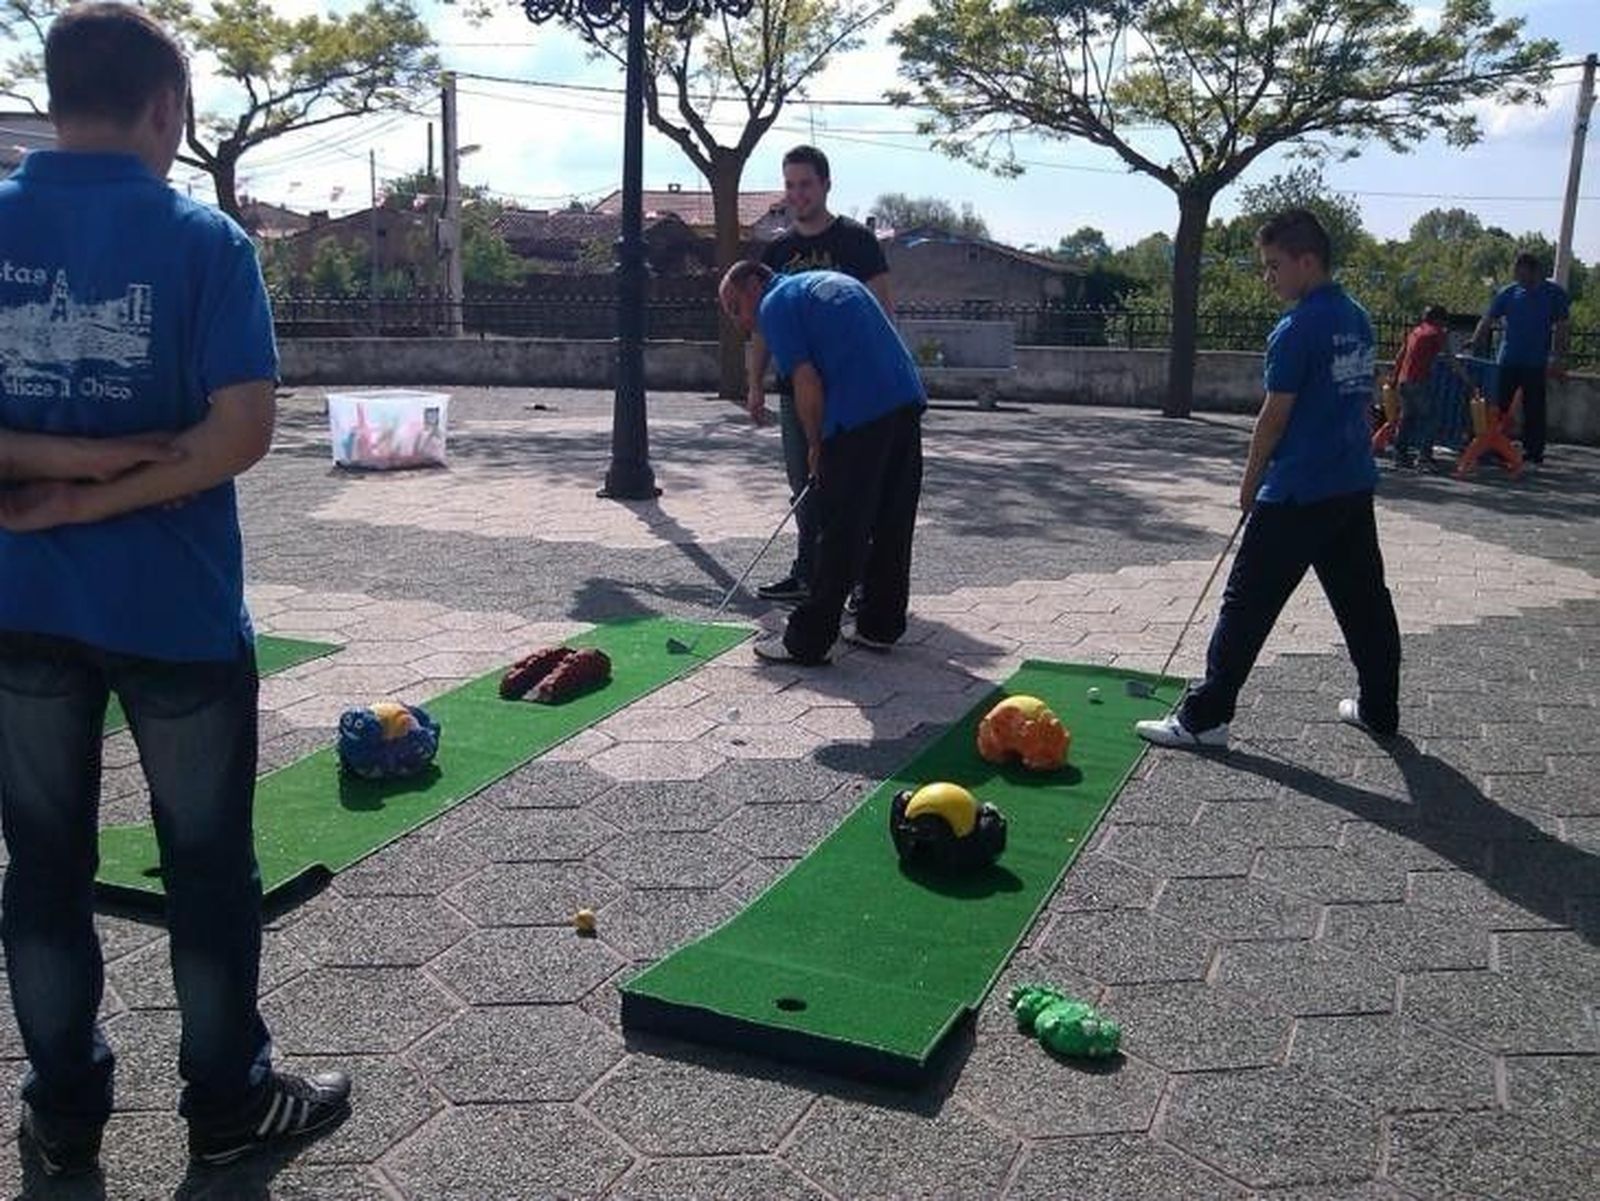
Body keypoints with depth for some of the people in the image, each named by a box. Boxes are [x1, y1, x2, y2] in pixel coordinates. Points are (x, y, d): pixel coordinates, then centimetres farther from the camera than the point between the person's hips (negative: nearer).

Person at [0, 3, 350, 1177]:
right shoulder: (204, 237, -9)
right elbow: (242, 431, -18)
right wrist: (99, 497, -11)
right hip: (174, 609, -3)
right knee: (209, 864, 11)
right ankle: (229, 1102, 25)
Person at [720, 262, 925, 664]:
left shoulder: (775, 305, 2)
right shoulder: (833, 280, 26)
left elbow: (808, 383, -8)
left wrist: (815, 446, 4)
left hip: (859, 414, -8)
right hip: (907, 400, 8)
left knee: (840, 533, -3)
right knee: (892, 524, 14)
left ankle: (809, 641, 4)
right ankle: (880, 627, 23)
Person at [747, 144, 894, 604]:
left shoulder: (856, 240, -2)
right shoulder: (778, 249, 13)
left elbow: (882, 310, -4)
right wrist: (755, 385, 8)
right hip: (795, 386, 5)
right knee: (804, 488, 10)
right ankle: (807, 574, 19)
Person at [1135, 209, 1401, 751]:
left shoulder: (1297, 330, -15)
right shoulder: (1359, 320, 11)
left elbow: (1274, 417, -12)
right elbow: (1359, 400, 16)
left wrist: (1250, 483, 0)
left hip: (1298, 494, -8)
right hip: (1355, 485, 9)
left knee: (1247, 603, -5)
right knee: (1364, 599, 15)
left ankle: (1204, 716, -2)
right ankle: (1380, 709, 25)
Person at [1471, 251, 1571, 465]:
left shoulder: (1554, 294, 1)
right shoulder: (1508, 293, 5)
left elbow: (1560, 328, 1)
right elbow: (1486, 321, 3)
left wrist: (1559, 357, -7)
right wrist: (1473, 346, -9)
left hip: (1536, 363, -2)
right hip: (1508, 360, 2)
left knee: (1534, 409, 3)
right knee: (1498, 405, 3)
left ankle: (1534, 450, 10)